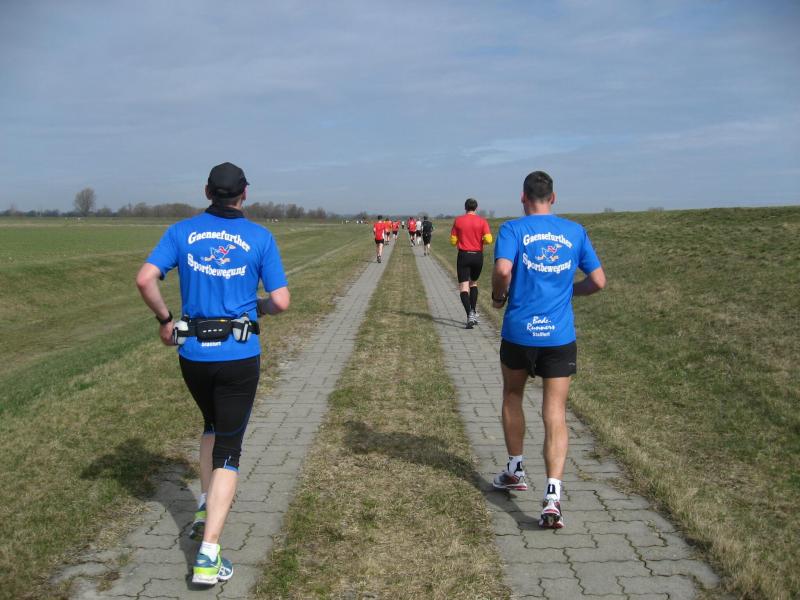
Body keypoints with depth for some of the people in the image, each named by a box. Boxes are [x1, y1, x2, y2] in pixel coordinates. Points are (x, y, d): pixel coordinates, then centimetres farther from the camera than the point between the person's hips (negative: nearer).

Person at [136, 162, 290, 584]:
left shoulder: (182, 231, 1)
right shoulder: (259, 237, -3)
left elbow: (145, 280, -10)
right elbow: (281, 301, -7)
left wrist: (164, 319, 5)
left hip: (192, 354, 3)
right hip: (239, 357, -2)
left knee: (213, 425, 30)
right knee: (228, 450, 4)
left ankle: (205, 508, 31)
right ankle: (208, 555, -2)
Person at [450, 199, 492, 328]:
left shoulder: (458, 220, -1)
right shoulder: (482, 221, -1)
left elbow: (453, 241, 1)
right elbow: (488, 239, -11)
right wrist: (480, 241, 10)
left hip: (463, 255, -2)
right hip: (478, 256, 2)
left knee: (463, 287, -3)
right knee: (473, 283, 23)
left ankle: (470, 314, -21)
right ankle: (474, 312, 17)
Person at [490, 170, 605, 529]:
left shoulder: (513, 229, -4)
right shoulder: (574, 232, 6)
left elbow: (502, 270, -21)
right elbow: (598, 281, 7)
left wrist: (498, 296, -1)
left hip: (519, 332, -1)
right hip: (560, 335, 1)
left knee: (512, 397, 23)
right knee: (555, 415, 2)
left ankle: (515, 470, 34)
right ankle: (552, 496, -9)